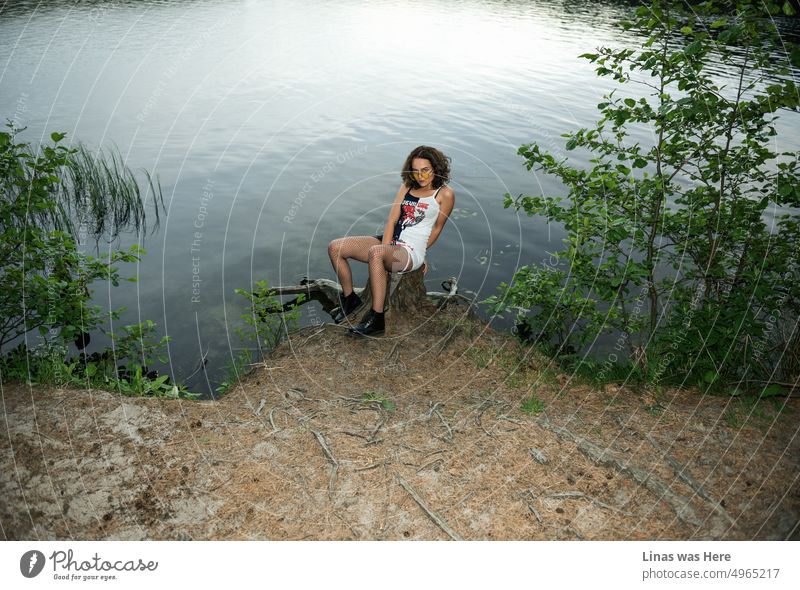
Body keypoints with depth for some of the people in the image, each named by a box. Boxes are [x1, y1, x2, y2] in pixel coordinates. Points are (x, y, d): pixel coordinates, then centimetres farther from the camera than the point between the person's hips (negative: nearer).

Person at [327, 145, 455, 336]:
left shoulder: (445, 194, -2)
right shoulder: (407, 186, 13)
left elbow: (437, 228, 6)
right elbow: (391, 220, 4)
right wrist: (385, 250, -11)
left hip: (412, 253, -7)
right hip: (390, 243, 7)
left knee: (375, 252, -40)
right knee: (335, 247, -9)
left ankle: (376, 319, -33)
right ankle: (349, 298, 10)